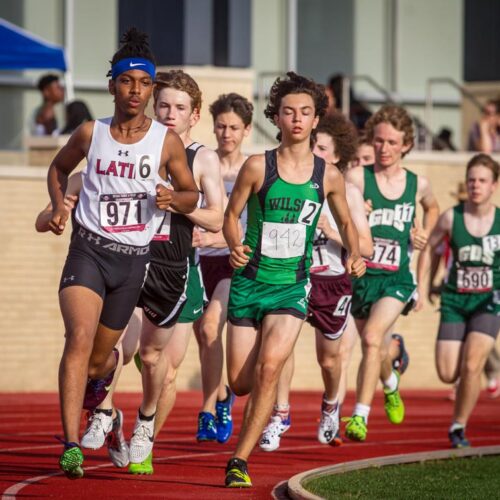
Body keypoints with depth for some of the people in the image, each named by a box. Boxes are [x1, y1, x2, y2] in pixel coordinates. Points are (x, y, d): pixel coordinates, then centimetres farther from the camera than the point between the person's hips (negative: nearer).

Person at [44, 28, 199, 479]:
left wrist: (173, 198, -13)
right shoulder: (90, 134, 1)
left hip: (133, 259, 1)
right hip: (88, 250, -1)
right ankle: (71, 446, -26)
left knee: (97, 358, 12)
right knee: (79, 339, -23)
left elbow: (191, 195, 10)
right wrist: (58, 205, 3)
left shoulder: (167, 142, 0)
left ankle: (107, 365, 54)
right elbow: (59, 167, 20)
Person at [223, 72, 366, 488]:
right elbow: (231, 215, 2)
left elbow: (346, 222, 17)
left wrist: (355, 254, -1)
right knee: (240, 383, 1)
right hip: (250, 281, 0)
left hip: (292, 286, 0)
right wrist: (235, 247, -17)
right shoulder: (258, 167, -6)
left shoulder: (329, 176, -1)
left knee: (269, 367, -23)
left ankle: (239, 461, -14)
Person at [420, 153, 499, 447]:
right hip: (455, 301, 1)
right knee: (448, 374, -5)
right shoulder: (451, 218, -5)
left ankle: (459, 426, 3)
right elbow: (429, 249, 9)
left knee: (471, 366, -17)